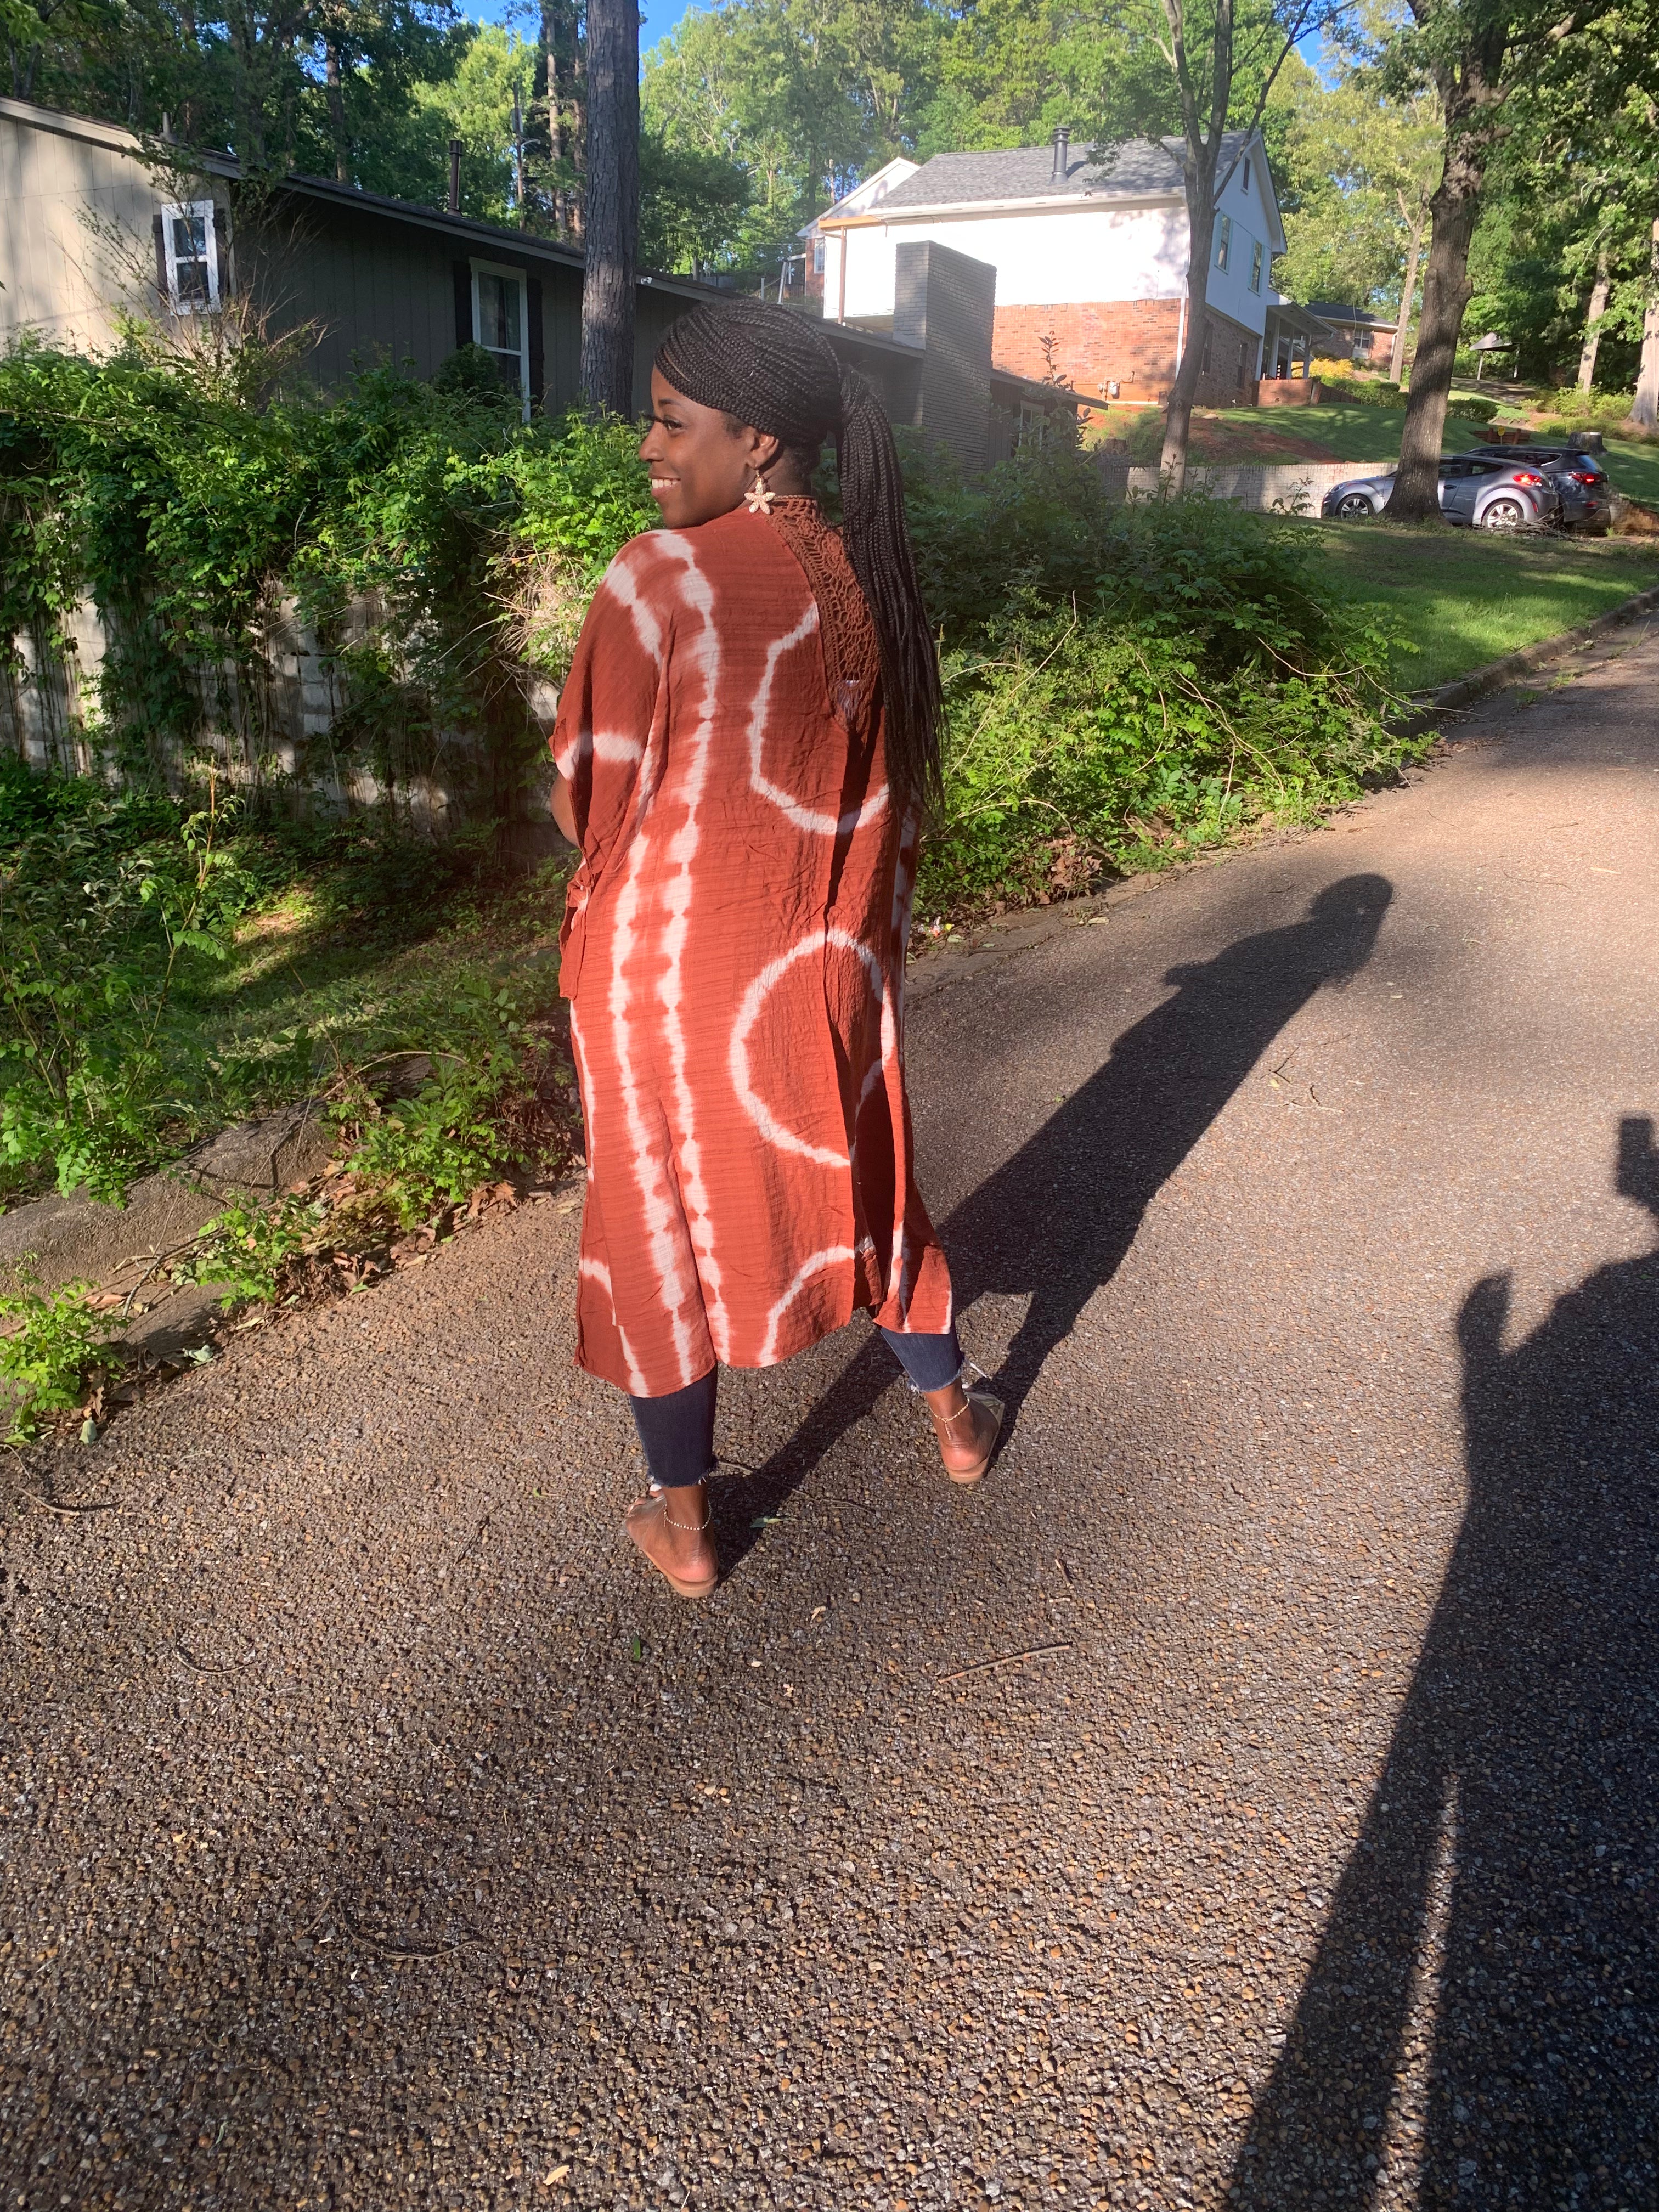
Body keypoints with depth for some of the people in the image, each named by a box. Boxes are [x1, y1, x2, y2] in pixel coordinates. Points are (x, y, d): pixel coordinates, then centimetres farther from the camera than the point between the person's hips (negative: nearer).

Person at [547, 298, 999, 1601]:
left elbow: (587, 812, -15)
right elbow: (894, 804, 7)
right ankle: (956, 1421, 43)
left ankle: (683, 1525, 28)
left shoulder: (661, 577, -19)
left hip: (672, 970, -5)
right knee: (860, 1183, 23)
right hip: (831, 962, 5)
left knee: (665, 1221, 12)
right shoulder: (874, 581, 0)